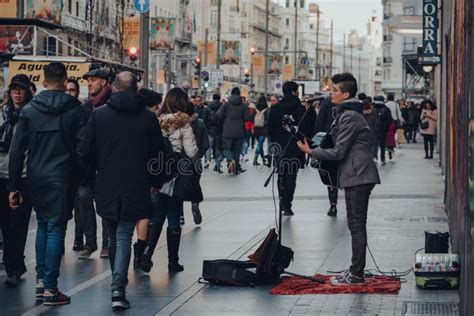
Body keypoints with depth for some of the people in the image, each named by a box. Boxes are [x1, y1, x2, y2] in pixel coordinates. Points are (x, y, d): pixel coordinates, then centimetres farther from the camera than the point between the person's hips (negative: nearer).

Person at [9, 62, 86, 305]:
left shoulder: (29, 110, 2)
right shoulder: (75, 109, -3)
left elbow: (17, 150, 1)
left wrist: (14, 186, 5)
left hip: (36, 178, 3)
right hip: (62, 179, -3)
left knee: (43, 225, 20)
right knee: (56, 229, -1)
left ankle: (41, 280, 20)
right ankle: (50, 288, -4)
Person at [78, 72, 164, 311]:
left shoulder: (98, 114, -3)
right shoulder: (148, 117, -3)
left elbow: (85, 152, -2)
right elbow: (158, 154, 0)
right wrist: (155, 182, 16)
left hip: (106, 188, 1)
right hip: (135, 189, -1)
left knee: (114, 237, 16)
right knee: (124, 237, -1)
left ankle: (118, 282, 29)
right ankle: (118, 289, -16)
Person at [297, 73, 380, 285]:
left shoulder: (349, 116, -14)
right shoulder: (349, 114, 19)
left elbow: (339, 152, -16)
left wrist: (311, 152, -9)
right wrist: (317, 149, 14)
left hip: (357, 177, -11)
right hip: (358, 177, 11)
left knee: (356, 225, -8)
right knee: (357, 225, 12)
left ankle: (356, 274, -6)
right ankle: (356, 272, 16)